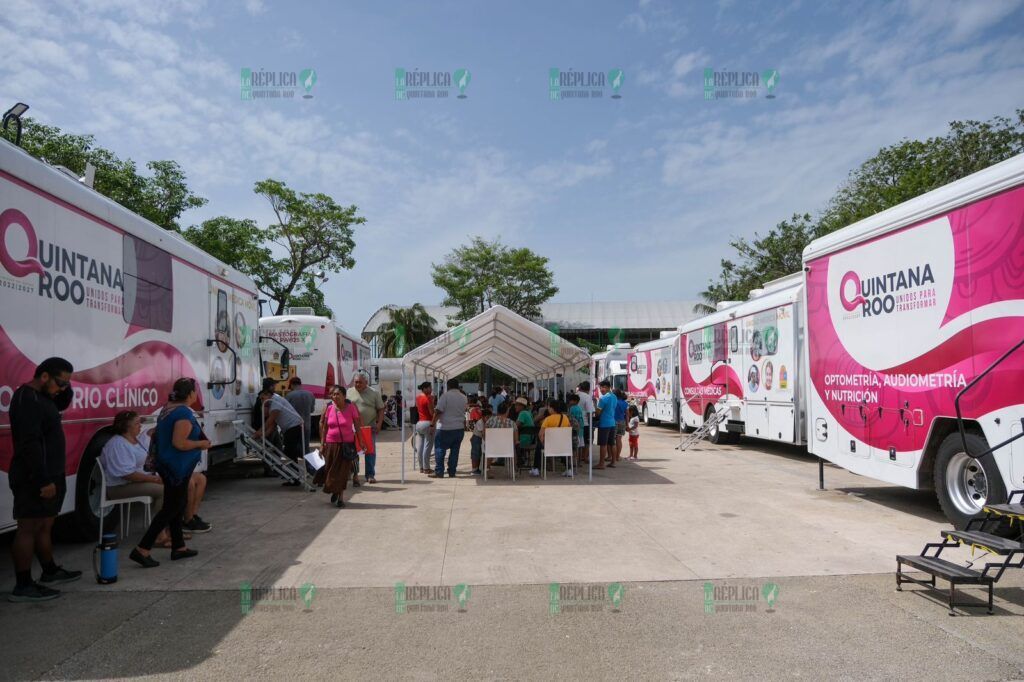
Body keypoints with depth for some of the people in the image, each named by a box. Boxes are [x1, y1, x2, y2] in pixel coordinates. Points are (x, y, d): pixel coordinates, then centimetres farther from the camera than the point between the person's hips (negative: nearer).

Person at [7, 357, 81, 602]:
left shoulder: (39, 396, 11)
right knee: (29, 527, -5)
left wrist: (65, 387, 6)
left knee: (44, 525, 18)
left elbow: (62, 403, 29)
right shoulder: (26, 400, -19)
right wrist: (44, 480, -26)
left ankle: (50, 572, 30)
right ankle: (22, 586, 1)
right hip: (34, 479, -10)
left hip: (47, 476, 10)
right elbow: (30, 445, -25)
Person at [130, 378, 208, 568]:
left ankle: (178, 547, 26)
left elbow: (162, 435, 19)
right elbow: (179, 443, -27)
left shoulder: (168, 408, 9)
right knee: (172, 508, -2)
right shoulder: (184, 413, -20)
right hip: (177, 467, -10)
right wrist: (201, 444, -12)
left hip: (168, 465, 10)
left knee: (177, 504, 17)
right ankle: (142, 550, -1)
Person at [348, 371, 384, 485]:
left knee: (370, 451, 5)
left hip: (370, 428, 0)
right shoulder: (349, 392, 4)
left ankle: (370, 475, 15)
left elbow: (380, 409, 2)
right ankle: (355, 473, 15)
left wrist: (379, 424, -8)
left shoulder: (374, 393, 1)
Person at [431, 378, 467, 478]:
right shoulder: (463, 397, 9)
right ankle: (452, 472, 11)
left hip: (446, 428, -6)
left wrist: (433, 423, -7)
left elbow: (438, 411, -13)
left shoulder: (446, 395, -10)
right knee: (455, 450, 9)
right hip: (460, 428, 6)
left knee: (440, 449, 2)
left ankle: (439, 472, 0)